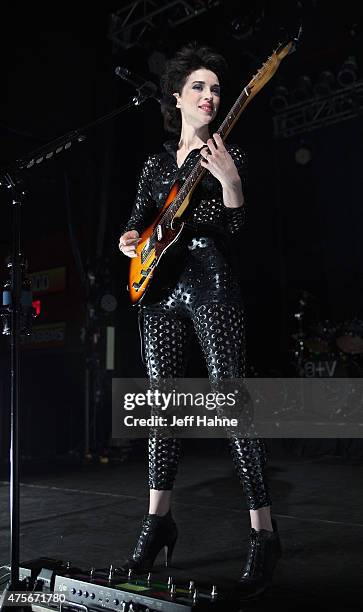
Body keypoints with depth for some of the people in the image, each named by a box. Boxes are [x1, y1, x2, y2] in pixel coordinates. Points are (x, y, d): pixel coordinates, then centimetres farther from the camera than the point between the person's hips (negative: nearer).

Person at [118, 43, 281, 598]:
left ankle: (264, 533, -5)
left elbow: (233, 229, -4)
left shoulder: (229, 154, 7)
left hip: (211, 285, -4)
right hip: (161, 286, 5)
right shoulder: (156, 163, 20)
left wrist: (229, 181, -22)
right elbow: (138, 220, 21)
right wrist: (130, 238, -2)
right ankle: (159, 521, 18)